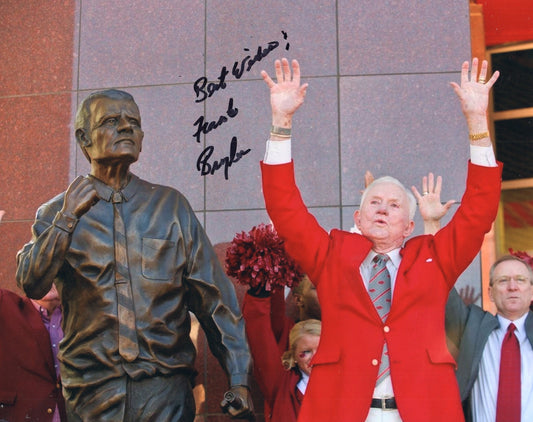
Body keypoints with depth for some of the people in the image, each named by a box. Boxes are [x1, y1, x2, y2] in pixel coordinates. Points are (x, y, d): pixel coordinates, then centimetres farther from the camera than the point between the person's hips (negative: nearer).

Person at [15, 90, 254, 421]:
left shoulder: (170, 205, 8)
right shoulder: (57, 212, 7)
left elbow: (214, 297, 4)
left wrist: (239, 377, -1)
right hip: (92, 390, 0)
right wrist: (67, 217, -17)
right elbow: (31, 285, -8)